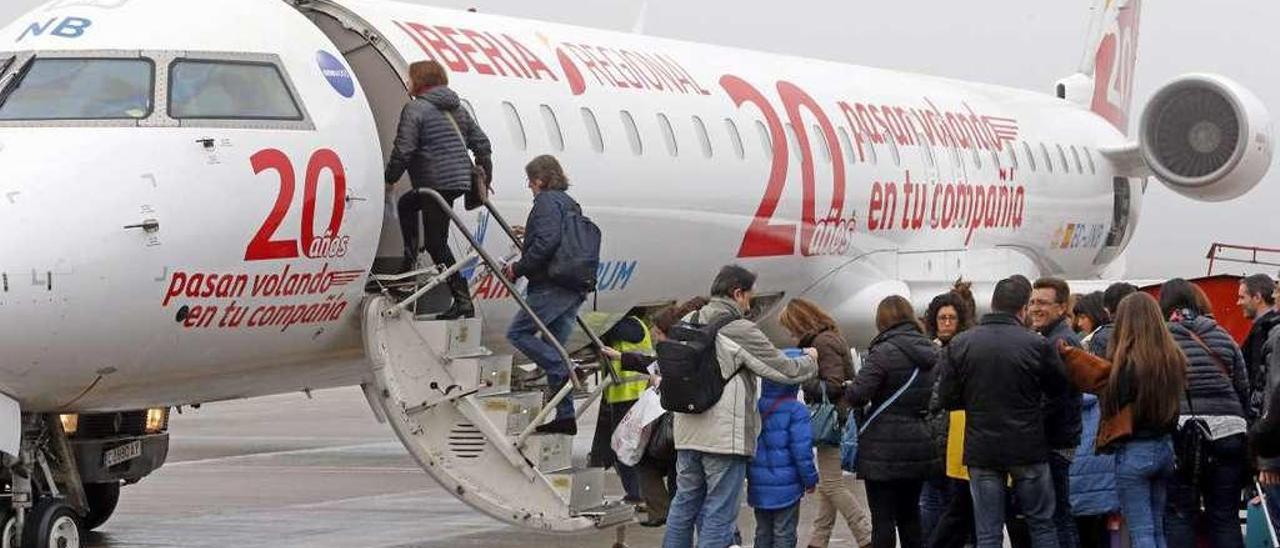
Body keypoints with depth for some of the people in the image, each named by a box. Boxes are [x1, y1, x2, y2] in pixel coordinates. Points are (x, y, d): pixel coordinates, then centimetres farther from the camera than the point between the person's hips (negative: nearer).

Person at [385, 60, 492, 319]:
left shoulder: (415, 109, -9)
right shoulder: (457, 108, 17)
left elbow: (403, 150, -15)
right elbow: (481, 143, 17)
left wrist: (390, 178, -1)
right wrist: (484, 178, 24)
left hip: (439, 182, -9)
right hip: (461, 179, 9)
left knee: (435, 242, -4)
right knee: (406, 204, 29)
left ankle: (463, 300, -10)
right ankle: (409, 264, 28)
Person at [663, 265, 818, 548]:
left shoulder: (688, 325, 7)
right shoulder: (740, 330, -12)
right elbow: (786, 370, -7)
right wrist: (810, 359, 13)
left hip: (687, 433, 7)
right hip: (725, 437, -7)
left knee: (685, 504, 16)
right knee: (719, 514, -2)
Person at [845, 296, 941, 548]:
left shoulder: (883, 352, -15)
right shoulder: (931, 352, 6)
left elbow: (857, 395, -20)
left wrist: (847, 390, 1)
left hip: (885, 451, -7)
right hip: (922, 447, 7)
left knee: (883, 518, -3)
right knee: (909, 515, 17)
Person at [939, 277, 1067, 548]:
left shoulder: (959, 345, -5)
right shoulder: (1037, 345, -10)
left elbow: (947, 399, -2)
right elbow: (1059, 388, 2)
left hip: (982, 451, 1)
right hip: (1028, 449, -1)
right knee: (1042, 525, 12)